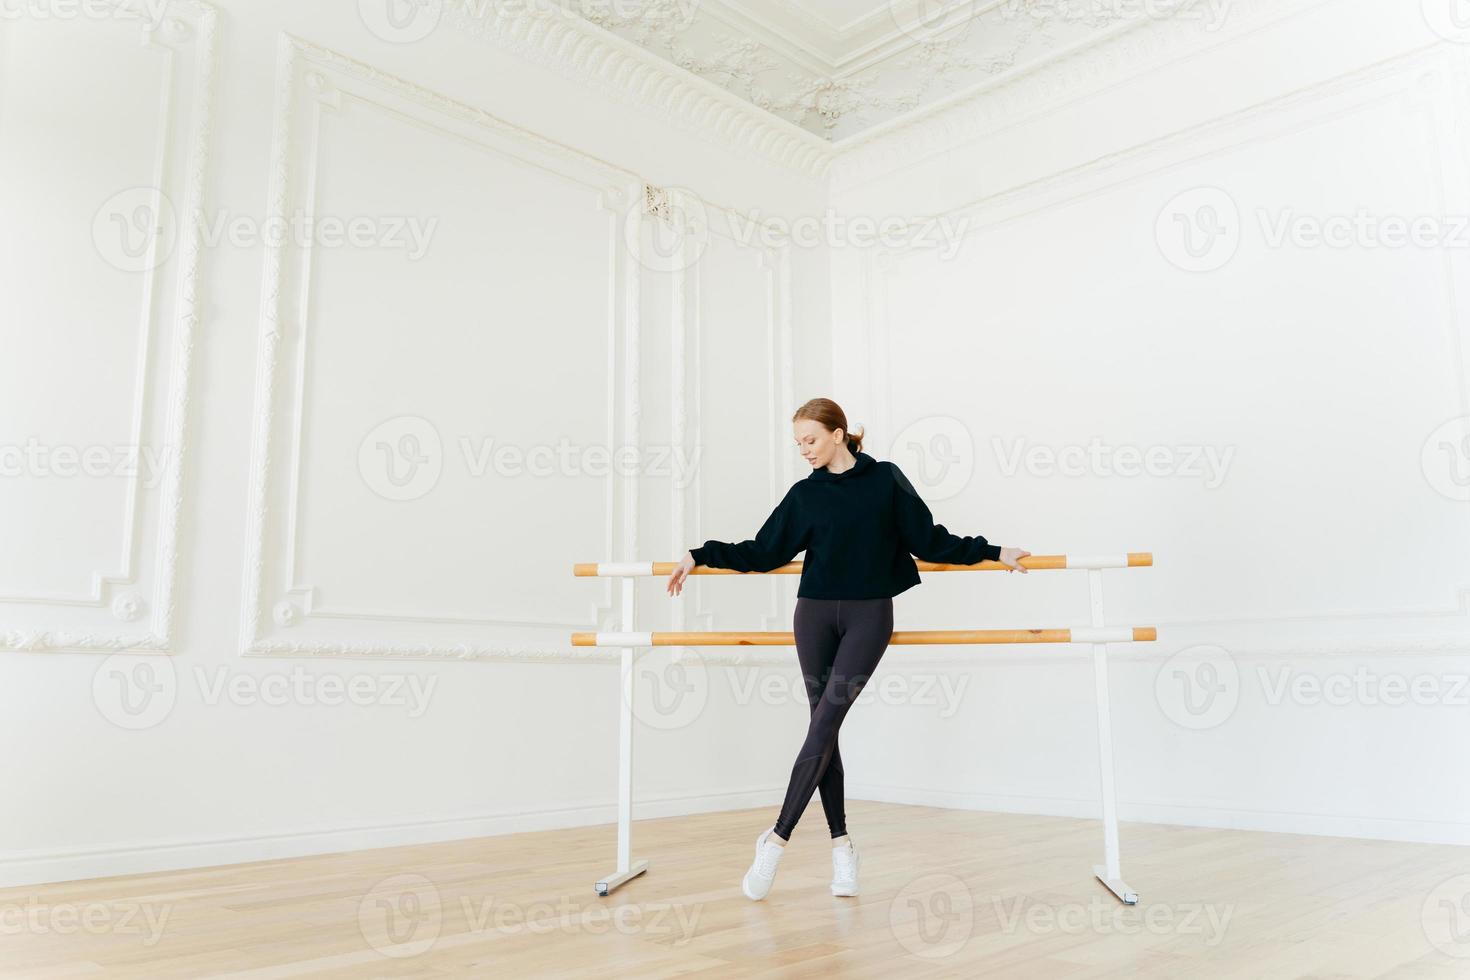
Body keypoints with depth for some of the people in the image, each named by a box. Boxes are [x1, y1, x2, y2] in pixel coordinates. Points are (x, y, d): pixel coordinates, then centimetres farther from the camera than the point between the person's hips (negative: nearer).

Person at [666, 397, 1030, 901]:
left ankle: (777, 838, -5)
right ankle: (841, 843, 14)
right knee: (824, 730, 3)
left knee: (823, 726, -11)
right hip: (815, 616, 3)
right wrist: (701, 555, 4)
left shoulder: (885, 480, 2)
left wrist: (991, 552, 3)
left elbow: (930, 540, 6)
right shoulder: (804, 494, 7)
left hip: (869, 616, -3)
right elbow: (764, 551, 9)